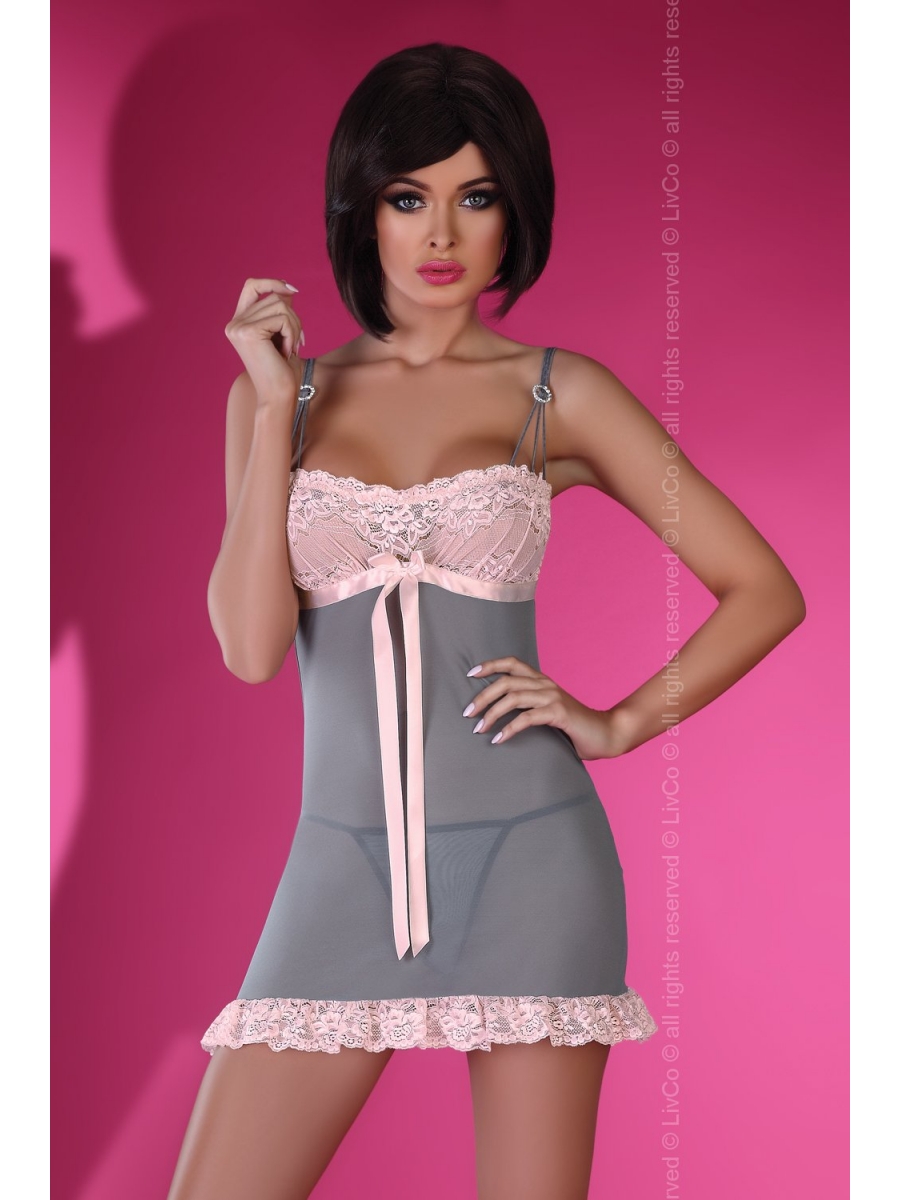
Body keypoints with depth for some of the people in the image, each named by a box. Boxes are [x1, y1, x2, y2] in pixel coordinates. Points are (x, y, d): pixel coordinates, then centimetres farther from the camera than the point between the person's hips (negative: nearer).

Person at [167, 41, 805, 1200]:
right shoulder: (281, 392, 8)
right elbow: (250, 644, -6)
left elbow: (765, 590, 4)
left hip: (526, 857, -1)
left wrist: (621, 724, -3)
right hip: (344, 864, 2)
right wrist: (273, 404, -6)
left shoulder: (558, 395, 2)